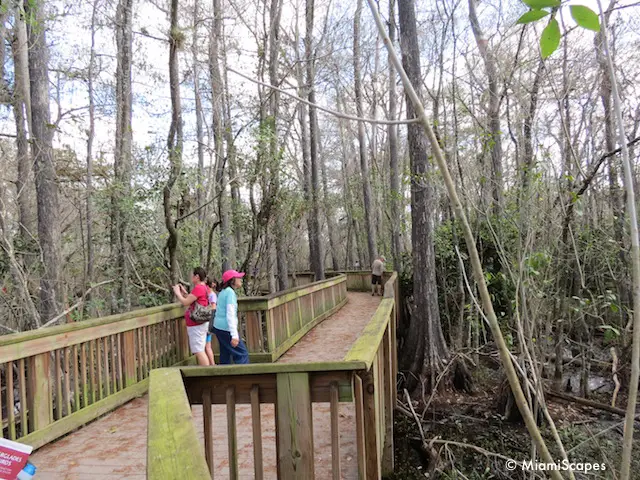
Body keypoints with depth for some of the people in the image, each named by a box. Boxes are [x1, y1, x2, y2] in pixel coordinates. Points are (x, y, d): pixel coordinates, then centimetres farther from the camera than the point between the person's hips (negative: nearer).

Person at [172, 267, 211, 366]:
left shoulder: (198, 288, -19)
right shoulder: (204, 287, 12)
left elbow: (185, 302, -18)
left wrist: (177, 292, -4)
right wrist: (184, 292, 14)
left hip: (196, 325, -10)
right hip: (200, 323, 10)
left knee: (198, 351, -8)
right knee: (200, 350, 18)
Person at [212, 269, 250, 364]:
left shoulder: (223, 292, 13)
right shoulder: (230, 292, -15)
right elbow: (230, 315, -22)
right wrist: (234, 335, -24)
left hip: (218, 327, 9)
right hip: (226, 329, -9)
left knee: (225, 355, 14)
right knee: (242, 354, -5)